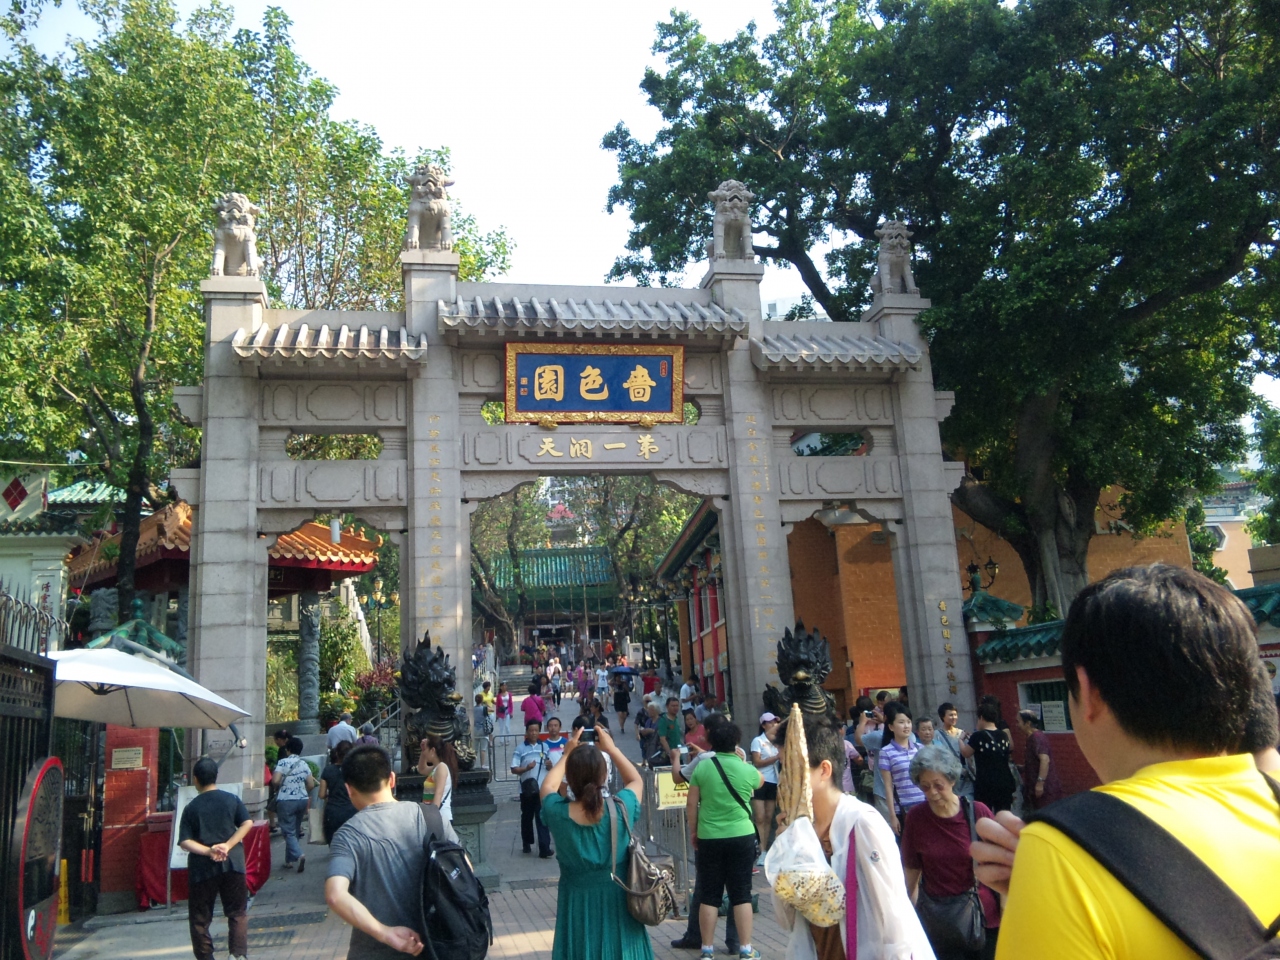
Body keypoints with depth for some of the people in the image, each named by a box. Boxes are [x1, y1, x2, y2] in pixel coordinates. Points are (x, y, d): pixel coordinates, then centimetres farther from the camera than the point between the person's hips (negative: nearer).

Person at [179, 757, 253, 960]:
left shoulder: (191, 808, 2)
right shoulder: (231, 799, 4)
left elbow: (184, 841, -7)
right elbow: (247, 823, -7)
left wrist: (208, 851, -13)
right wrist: (228, 845, -10)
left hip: (202, 867, -1)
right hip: (232, 863, 1)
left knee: (200, 917, 12)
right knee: (238, 913, 8)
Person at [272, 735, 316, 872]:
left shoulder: (283, 762, -8)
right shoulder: (304, 764, 6)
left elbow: (275, 780, -19)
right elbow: (311, 785, 5)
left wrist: (282, 783, 3)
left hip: (286, 800, -5)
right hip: (302, 800, 5)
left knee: (289, 831, -1)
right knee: (295, 830, 17)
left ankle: (298, 855, -21)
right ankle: (289, 859, 22)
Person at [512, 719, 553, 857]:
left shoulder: (545, 747, 7)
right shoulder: (520, 749, -2)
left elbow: (550, 767, 15)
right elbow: (514, 769, -6)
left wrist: (549, 765, -8)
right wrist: (526, 768, -22)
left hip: (543, 789, 1)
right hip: (527, 789, 0)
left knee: (542, 819, -4)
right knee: (527, 817, 13)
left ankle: (544, 848, -7)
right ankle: (527, 843, 31)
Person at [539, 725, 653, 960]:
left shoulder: (558, 813, -16)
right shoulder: (620, 808, -17)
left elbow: (547, 787, 10)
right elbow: (636, 781, 7)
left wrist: (568, 755, 16)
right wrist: (611, 748, 12)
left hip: (577, 905, 0)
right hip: (616, 903, 0)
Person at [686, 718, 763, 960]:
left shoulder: (701, 767, -5)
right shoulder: (747, 770, -4)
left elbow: (691, 804, -2)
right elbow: (760, 781, 20)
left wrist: (693, 831, 10)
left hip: (709, 838, 0)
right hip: (741, 837, 0)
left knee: (709, 895, 8)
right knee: (741, 894, 8)